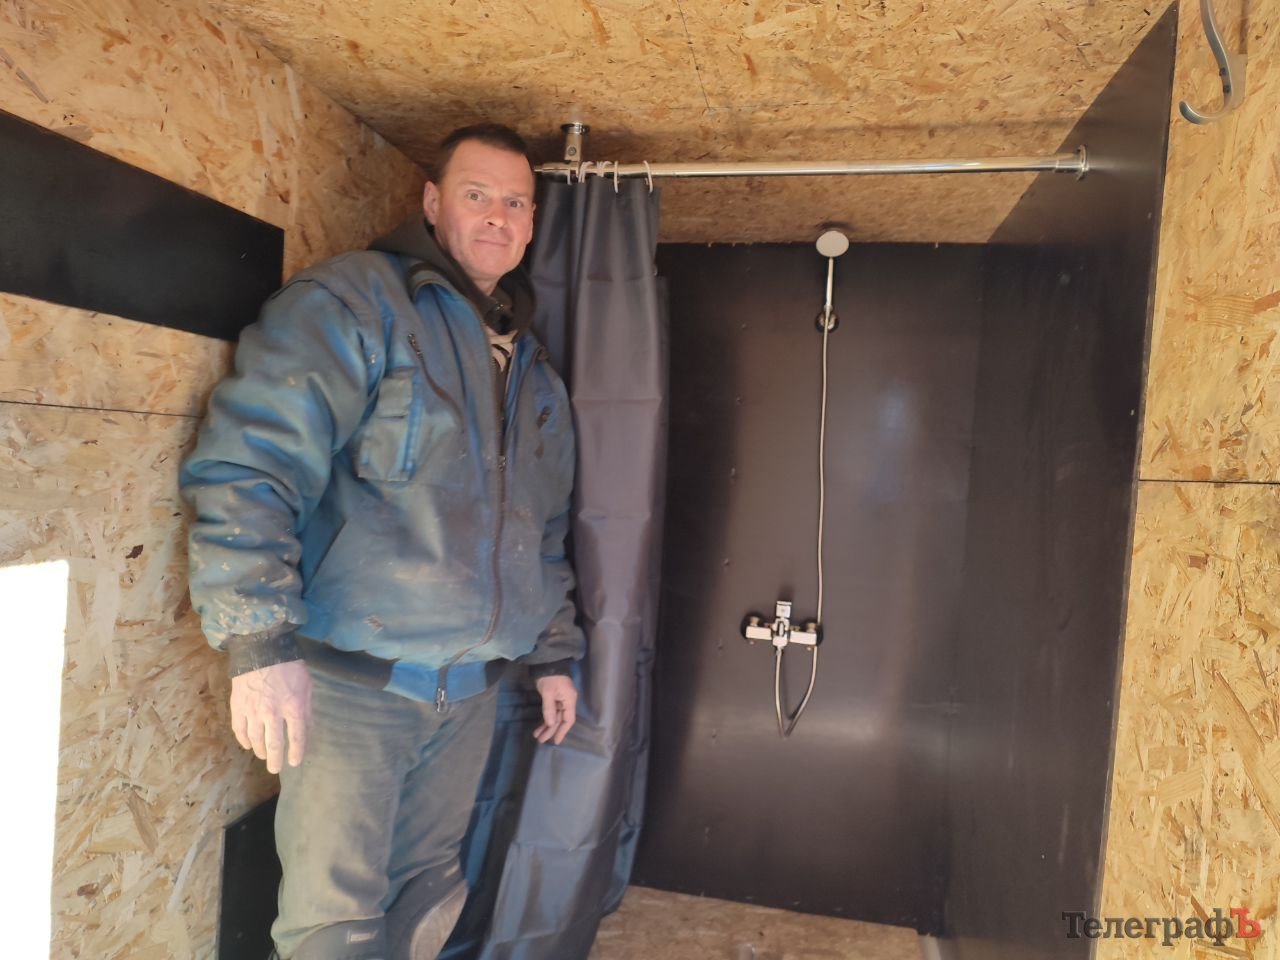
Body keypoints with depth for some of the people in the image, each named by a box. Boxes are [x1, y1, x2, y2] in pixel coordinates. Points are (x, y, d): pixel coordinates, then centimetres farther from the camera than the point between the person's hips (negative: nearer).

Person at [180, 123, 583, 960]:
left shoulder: (534, 369, 14)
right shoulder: (353, 302, -7)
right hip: (352, 681, -6)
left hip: (472, 690, 6)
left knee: (428, 893, 18)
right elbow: (246, 462, -17)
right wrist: (259, 641, -22)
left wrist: (554, 656, 17)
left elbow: (546, 533, 19)